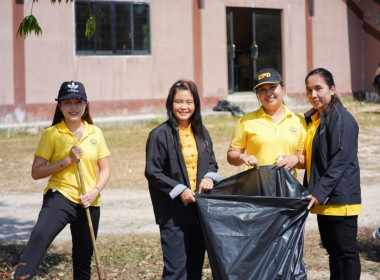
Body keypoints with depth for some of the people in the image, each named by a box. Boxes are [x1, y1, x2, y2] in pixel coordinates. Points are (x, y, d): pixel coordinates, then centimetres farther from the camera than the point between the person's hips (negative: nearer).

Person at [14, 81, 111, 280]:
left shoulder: (95, 133, 7)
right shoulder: (52, 134, -3)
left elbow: (105, 169, 11)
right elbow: (36, 172, -6)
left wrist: (95, 191, -7)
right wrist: (67, 160, -17)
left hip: (89, 204, 4)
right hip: (60, 196, -4)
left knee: (83, 259, 13)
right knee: (39, 237, -32)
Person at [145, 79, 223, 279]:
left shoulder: (201, 133, 10)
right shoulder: (160, 135, -8)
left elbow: (211, 163, 17)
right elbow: (153, 173, -9)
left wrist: (209, 177, -5)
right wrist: (179, 190, -17)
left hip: (199, 209, 6)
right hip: (173, 212, -6)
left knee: (196, 264, 13)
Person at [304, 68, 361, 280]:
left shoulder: (341, 118, -13)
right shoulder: (312, 119, 14)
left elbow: (340, 161, -19)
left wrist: (320, 193, -22)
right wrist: (311, 191, 15)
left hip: (340, 199, -9)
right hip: (322, 199, 9)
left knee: (346, 251, -2)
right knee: (332, 250, 15)